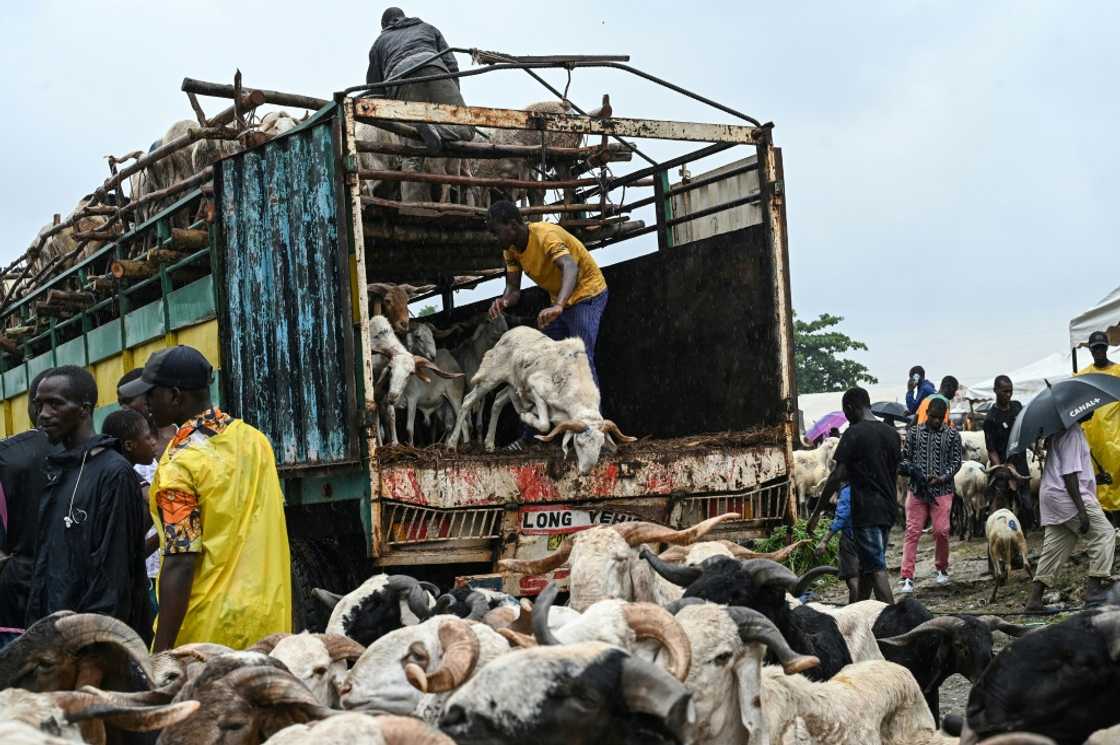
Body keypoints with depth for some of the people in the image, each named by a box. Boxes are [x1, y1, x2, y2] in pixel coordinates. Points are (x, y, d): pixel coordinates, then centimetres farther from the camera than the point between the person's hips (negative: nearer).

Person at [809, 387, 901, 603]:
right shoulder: (892, 433, 10)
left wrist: (817, 512, -11)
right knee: (867, 564, 17)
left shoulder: (854, 433, -12)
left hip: (866, 510, -7)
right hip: (888, 509, 7)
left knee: (876, 568, -8)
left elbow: (837, 476, -15)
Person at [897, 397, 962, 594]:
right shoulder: (914, 432, 5)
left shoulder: (952, 435, 3)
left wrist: (942, 478, -13)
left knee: (942, 531, -4)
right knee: (912, 532, -3)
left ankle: (942, 568, 22)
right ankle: (906, 577, -6)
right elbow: (905, 457, 8)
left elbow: (956, 462, 2)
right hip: (916, 490, 1)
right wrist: (911, 470, -14)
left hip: (942, 491, 0)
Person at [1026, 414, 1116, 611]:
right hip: (1068, 496, -10)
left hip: (1050, 495, 10)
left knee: (1054, 547, 9)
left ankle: (1035, 598, 5)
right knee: (1104, 534, 0)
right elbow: (1069, 473, -21)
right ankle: (1094, 587, -5)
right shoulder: (1072, 432, -16)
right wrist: (1081, 510, -22)